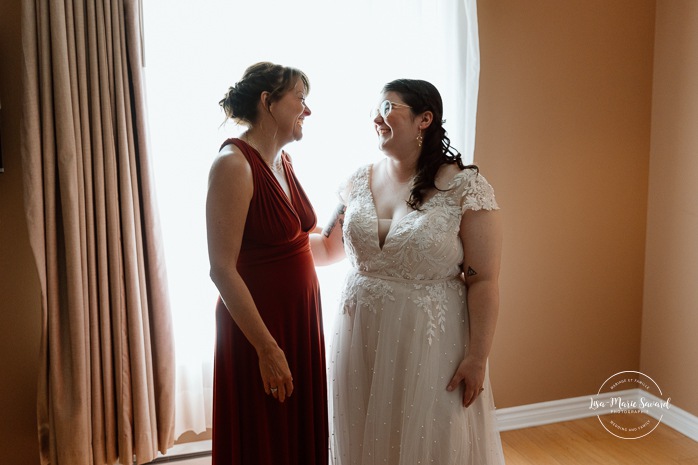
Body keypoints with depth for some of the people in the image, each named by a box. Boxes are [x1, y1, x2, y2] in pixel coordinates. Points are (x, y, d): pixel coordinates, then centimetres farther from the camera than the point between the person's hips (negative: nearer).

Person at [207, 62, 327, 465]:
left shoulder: (283, 160, 7)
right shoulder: (234, 163, -18)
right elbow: (223, 269, -21)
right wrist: (267, 348, -21)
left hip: (301, 318, 8)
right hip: (258, 323, -8)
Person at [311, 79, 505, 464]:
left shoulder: (465, 187, -11)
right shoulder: (360, 181, 4)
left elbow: (483, 281, -11)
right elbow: (329, 247, 15)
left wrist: (477, 358, -11)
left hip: (429, 343, -4)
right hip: (362, 340, 5)